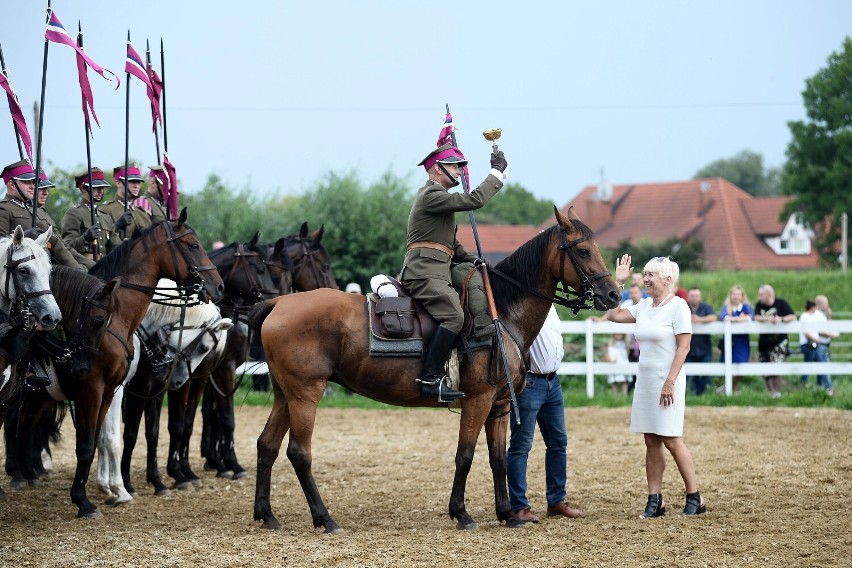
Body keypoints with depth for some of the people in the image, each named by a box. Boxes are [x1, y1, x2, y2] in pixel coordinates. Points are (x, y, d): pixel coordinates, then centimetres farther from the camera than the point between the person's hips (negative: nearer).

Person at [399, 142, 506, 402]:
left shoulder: (436, 195, 27)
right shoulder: (431, 195, -8)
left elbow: (450, 242, 31)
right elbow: (474, 200, -17)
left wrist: (468, 258, 15)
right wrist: (497, 172, -7)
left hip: (434, 272, 11)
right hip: (424, 271, -11)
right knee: (453, 316, -27)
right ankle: (431, 379, -32)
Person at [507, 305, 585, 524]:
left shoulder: (548, 303, 12)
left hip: (552, 381, 9)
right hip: (529, 382, -9)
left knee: (559, 442, 12)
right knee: (521, 446, -3)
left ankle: (557, 501, 21)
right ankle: (519, 507, 1)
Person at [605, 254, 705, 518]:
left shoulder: (678, 306, -10)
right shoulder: (643, 306, 11)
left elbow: (683, 347, -14)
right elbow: (613, 315, 14)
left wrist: (669, 383, -19)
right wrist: (617, 282, 11)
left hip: (667, 381, -7)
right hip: (645, 381, 7)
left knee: (672, 440, -6)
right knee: (651, 441, 7)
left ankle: (695, 498, 4)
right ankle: (655, 501, 10)